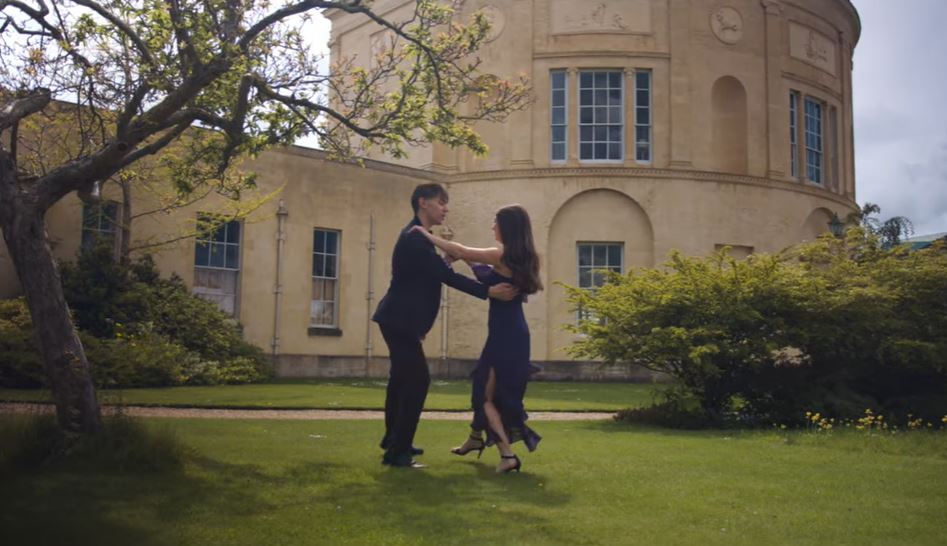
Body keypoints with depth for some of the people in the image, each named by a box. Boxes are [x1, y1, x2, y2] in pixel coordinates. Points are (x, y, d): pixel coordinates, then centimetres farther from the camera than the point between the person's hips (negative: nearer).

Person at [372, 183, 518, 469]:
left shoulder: (416, 236, 14)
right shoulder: (415, 237, -20)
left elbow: (435, 273, 17)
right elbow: (446, 275, -25)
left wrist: (446, 255, 2)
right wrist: (489, 291, -25)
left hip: (399, 319, 11)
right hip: (400, 320, -11)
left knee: (403, 378, 20)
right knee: (418, 379, -12)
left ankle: (393, 440, 34)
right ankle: (397, 451, -8)